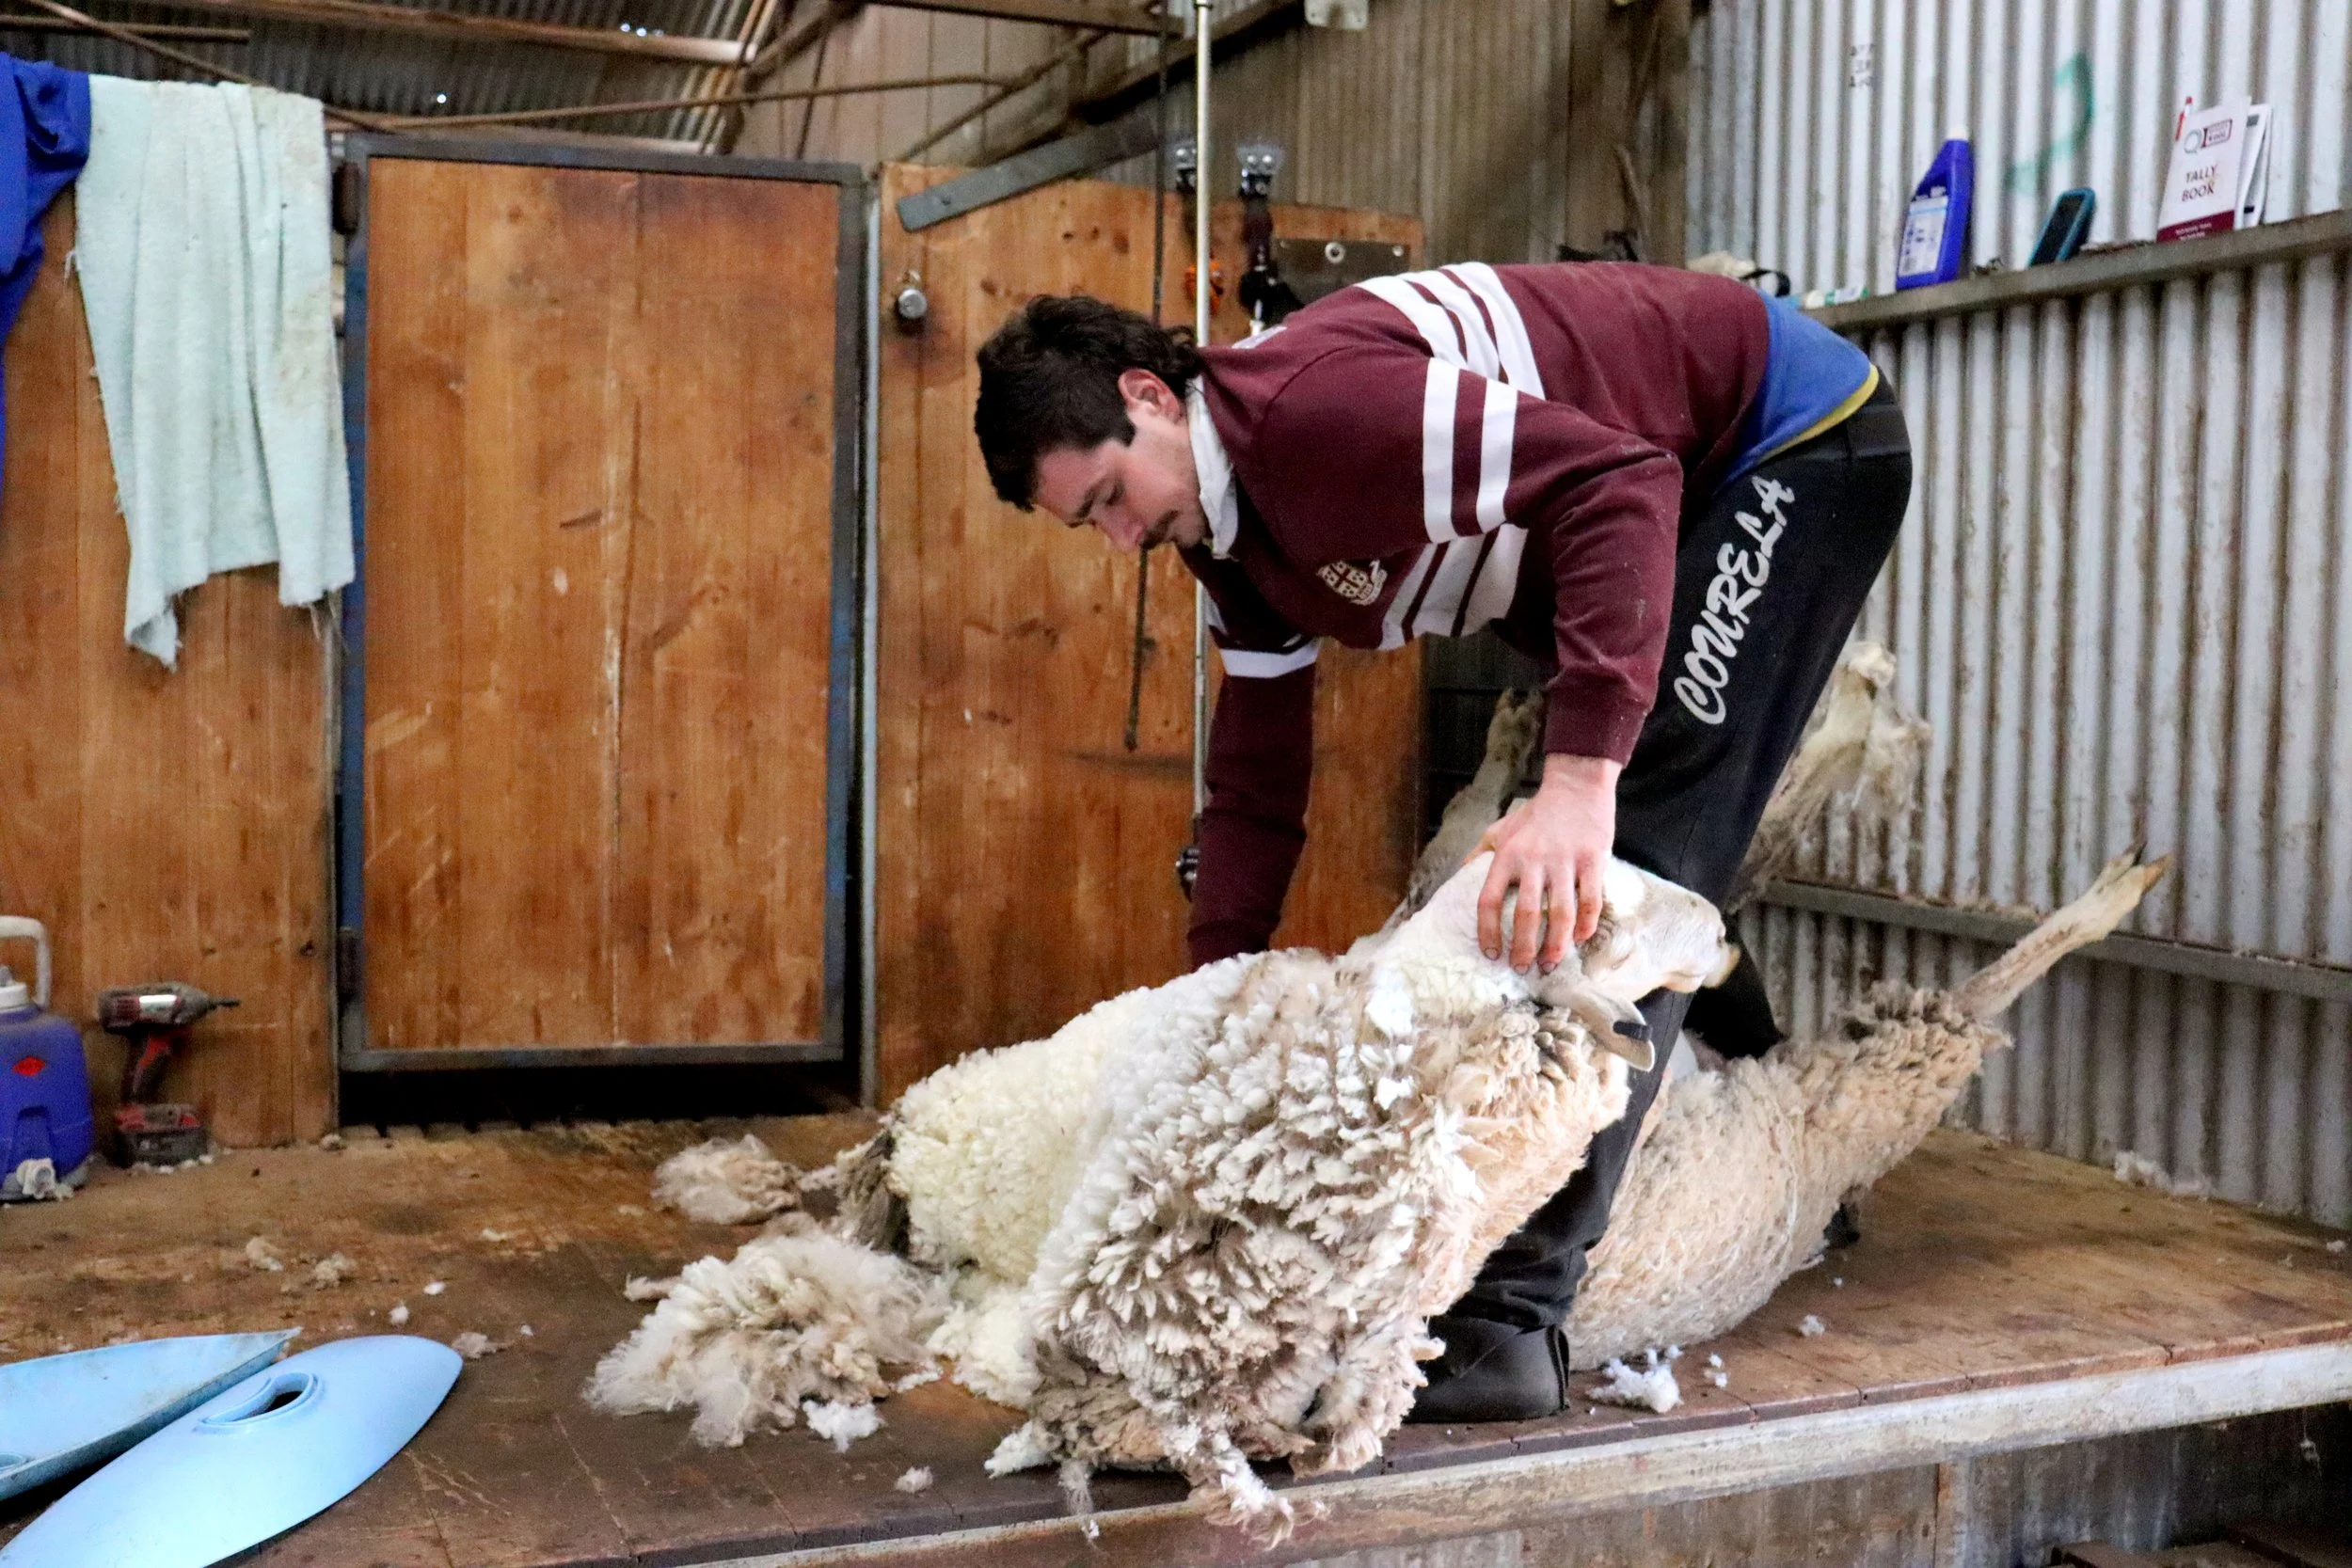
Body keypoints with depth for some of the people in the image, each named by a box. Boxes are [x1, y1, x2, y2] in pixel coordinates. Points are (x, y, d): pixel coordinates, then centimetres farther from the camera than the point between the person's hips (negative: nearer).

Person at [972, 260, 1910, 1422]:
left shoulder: (1312, 401, -29)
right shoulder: (1230, 533, 2)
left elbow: (1622, 480, -37)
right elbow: (1256, 789, 8)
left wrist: (1579, 772, -44)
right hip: (1687, 481, 10)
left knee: (1622, 869, -18)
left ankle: (1507, 1322, -17)